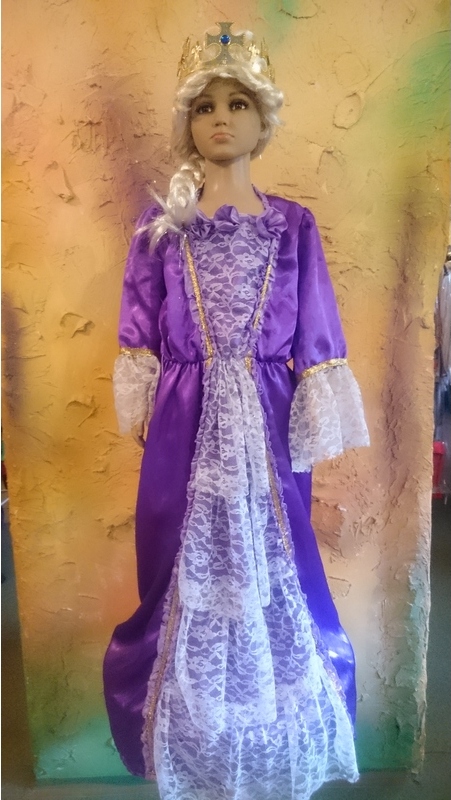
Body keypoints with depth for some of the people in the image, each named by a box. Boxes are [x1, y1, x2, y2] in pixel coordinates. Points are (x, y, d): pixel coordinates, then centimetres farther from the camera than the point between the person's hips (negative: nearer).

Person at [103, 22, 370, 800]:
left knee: (274, 567, 10)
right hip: (186, 420, 0)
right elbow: (141, 328, 6)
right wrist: (141, 408, 3)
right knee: (188, 569, 11)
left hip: (266, 420, 1)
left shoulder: (291, 223, 5)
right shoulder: (162, 219, 5)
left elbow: (311, 335, 3)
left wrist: (314, 421, -1)